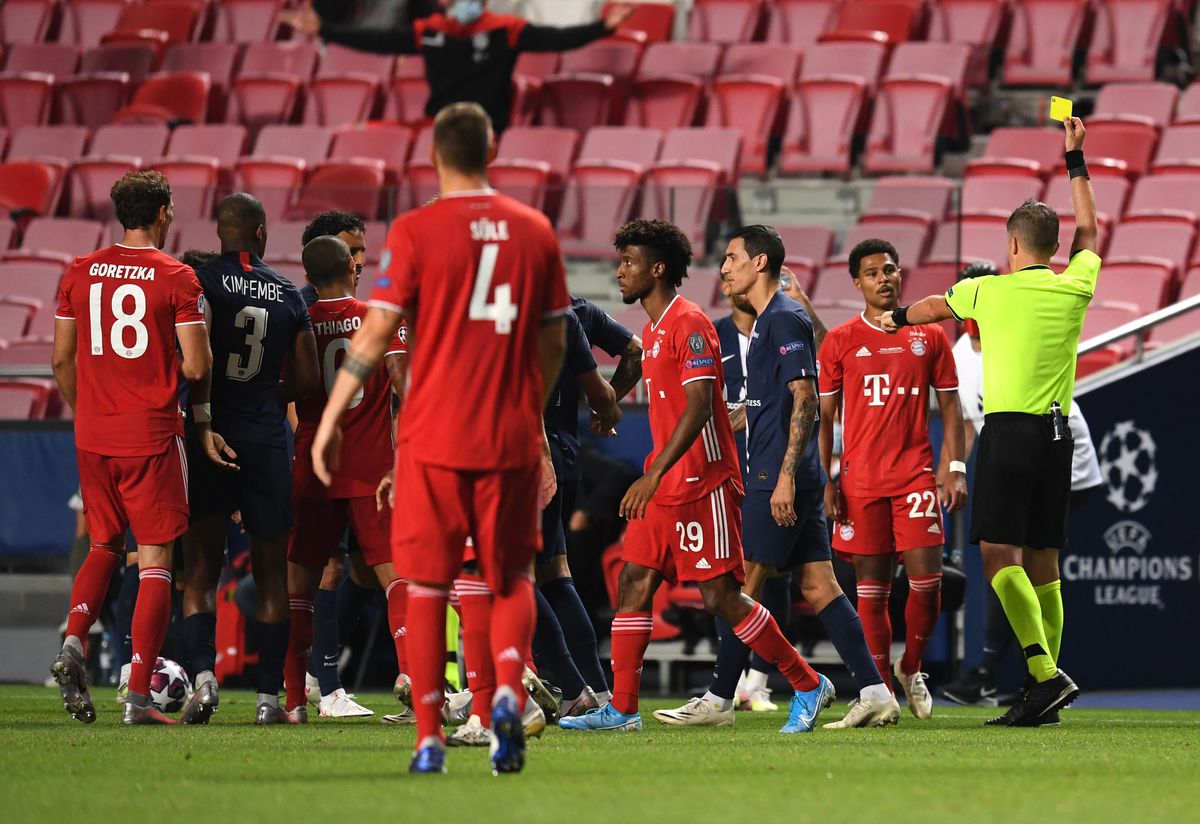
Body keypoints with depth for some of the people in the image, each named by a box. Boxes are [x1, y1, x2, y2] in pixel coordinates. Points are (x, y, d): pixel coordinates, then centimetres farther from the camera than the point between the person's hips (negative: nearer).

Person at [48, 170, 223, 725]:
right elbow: (196, 366, -10)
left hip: (93, 436, 4)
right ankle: (139, 696, -3)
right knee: (155, 563, 1)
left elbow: (62, 360, 9)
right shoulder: (177, 278, -7)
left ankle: (73, 645, -3)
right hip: (152, 437, -4)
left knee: (104, 548, 20)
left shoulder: (79, 273, 5)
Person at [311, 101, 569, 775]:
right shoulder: (536, 231, 4)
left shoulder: (415, 232, -5)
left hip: (434, 437, -2)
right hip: (513, 439, 2)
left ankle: (431, 738, 3)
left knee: (428, 583, 7)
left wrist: (331, 418, 0)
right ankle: (509, 690, -13)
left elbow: (375, 334, -8)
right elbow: (553, 344, 10)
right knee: (513, 578, 13)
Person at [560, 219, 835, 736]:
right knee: (634, 583, 3)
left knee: (720, 597, -8)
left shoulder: (690, 325, -14)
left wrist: (655, 474, -28)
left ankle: (808, 685, 3)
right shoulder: (652, 330, 16)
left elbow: (698, 408, -22)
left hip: (702, 487, -10)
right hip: (662, 487, 10)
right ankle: (621, 708, 5)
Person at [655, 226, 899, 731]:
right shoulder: (767, 321, 20)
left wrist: (785, 475, -22)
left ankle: (718, 701, 1)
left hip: (780, 476, -10)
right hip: (789, 479, 10)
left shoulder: (784, 319, -11)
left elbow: (805, 398, -18)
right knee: (818, 586, 5)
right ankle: (875, 693, 0)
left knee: (742, 586, -4)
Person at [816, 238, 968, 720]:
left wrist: (956, 470, 1)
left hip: (917, 477, 0)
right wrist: (825, 481, -1)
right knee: (871, 586, 0)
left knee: (926, 580, -7)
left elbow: (950, 407, 11)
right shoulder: (840, 341, 5)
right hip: (860, 479, 0)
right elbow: (822, 415, 7)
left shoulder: (930, 336, 8)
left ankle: (910, 669, 16)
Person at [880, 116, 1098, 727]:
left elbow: (934, 307, 22)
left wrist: (898, 317, 44)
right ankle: (1044, 695, 7)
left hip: (1009, 429, -5)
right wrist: (1075, 159, 37)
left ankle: (1045, 674, -28)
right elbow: (1088, 232, 28)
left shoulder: (988, 290, 0)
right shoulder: (1075, 287, 6)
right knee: (1042, 562, 8)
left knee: (1001, 557, -12)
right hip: (1057, 432, 5)